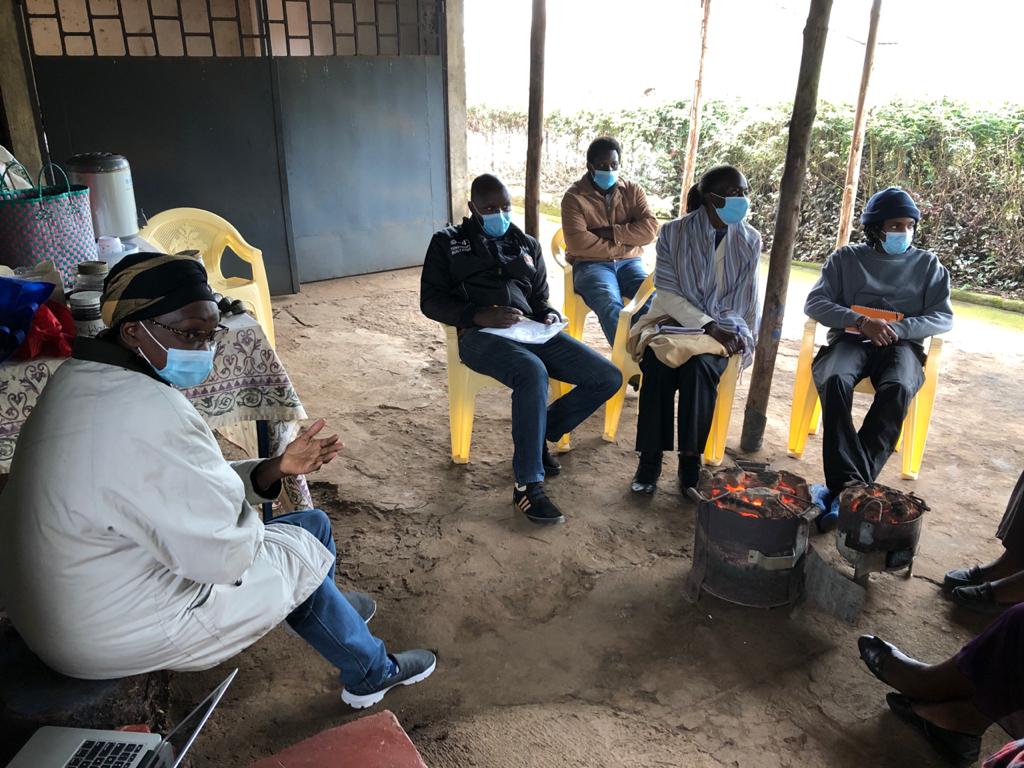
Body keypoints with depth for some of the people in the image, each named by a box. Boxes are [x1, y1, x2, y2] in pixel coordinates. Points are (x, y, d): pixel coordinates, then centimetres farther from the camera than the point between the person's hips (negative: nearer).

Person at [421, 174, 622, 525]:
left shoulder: (526, 244, 26)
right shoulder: (447, 242, 14)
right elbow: (430, 300, 4)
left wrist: (550, 315, 2)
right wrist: (480, 315, -13)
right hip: (480, 335, -5)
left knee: (609, 377, -13)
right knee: (533, 372, -39)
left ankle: (540, 435, 5)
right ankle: (527, 486, -28)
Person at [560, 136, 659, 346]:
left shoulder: (633, 191, 13)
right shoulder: (574, 197, 1)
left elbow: (650, 229, -1)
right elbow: (577, 243, -13)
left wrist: (610, 232, -10)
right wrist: (621, 245, -7)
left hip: (629, 263, 3)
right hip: (591, 264, -3)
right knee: (611, 304, -35)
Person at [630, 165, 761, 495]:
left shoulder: (749, 240, 4)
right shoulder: (674, 232, -4)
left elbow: (748, 298, 11)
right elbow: (667, 293, -9)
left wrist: (746, 338, 2)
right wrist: (708, 327, -18)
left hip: (724, 329, 1)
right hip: (674, 320, -1)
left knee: (699, 366, -33)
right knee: (659, 363, -33)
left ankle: (691, 458, -22)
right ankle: (650, 459, -21)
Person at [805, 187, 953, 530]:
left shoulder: (927, 264, 16)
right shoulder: (847, 258, 14)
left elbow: (943, 317, 8)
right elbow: (815, 302, 3)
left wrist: (896, 328, -12)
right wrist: (861, 321, -14)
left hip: (901, 344, 0)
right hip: (851, 338, 0)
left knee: (897, 388, -36)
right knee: (835, 381, -36)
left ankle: (843, 487, -41)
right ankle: (850, 484, -44)